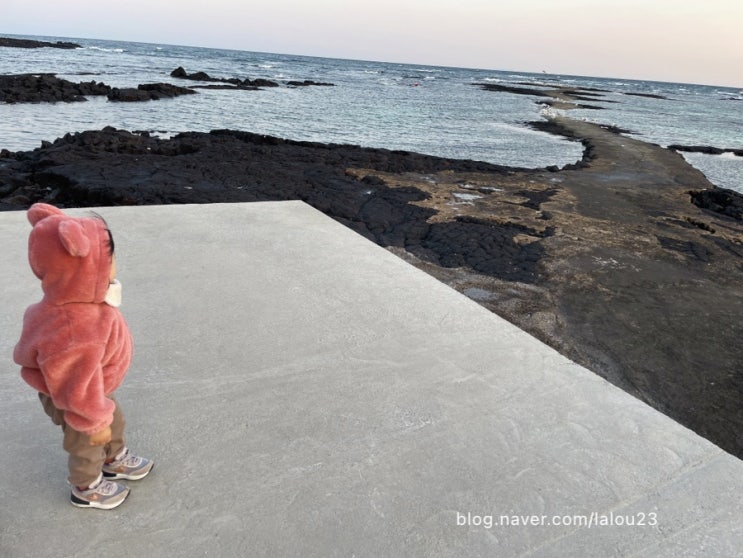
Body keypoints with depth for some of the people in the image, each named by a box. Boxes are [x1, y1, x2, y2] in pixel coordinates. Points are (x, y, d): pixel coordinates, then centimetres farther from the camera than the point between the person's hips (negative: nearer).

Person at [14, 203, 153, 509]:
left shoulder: (77, 301, -19)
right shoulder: (74, 335, -48)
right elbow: (79, 391, -34)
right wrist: (94, 422, -19)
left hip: (94, 386, 8)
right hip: (73, 401, -8)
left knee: (115, 420, 30)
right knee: (88, 445, 20)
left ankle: (116, 460, 58)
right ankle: (86, 489, 49)